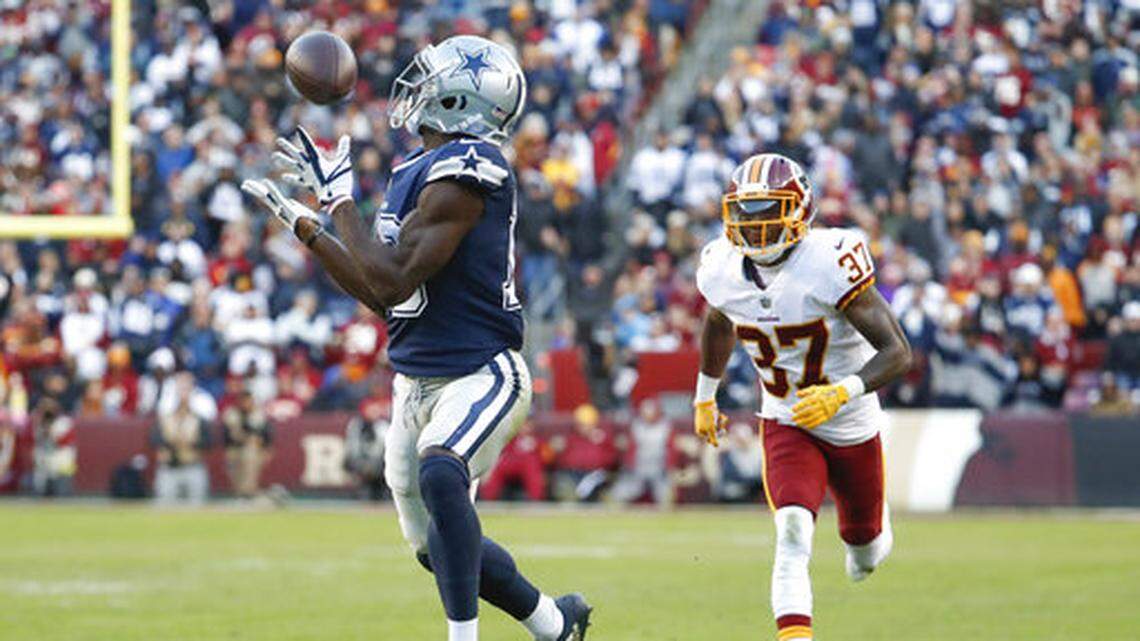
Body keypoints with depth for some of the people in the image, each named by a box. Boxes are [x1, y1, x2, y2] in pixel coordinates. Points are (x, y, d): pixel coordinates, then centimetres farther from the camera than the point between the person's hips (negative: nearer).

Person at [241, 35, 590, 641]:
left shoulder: (464, 170, -19)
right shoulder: (415, 173, 10)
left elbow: (393, 279, -24)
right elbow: (381, 296, 16)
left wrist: (337, 197, -16)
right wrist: (302, 222, 16)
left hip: (481, 373, -10)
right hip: (417, 382, 10)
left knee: (439, 473, -37)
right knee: (438, 547, 16)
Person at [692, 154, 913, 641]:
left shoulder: (830, 264, -29)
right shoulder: (722, 271, -13)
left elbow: (898, 353, -30)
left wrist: (843, 392, -45)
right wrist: (705, 396, 25)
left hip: (850, 423, -1)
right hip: (785, 423, 1)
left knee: (863, 539, 21)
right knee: (793, 533, -24)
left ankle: (871, 536, 59)